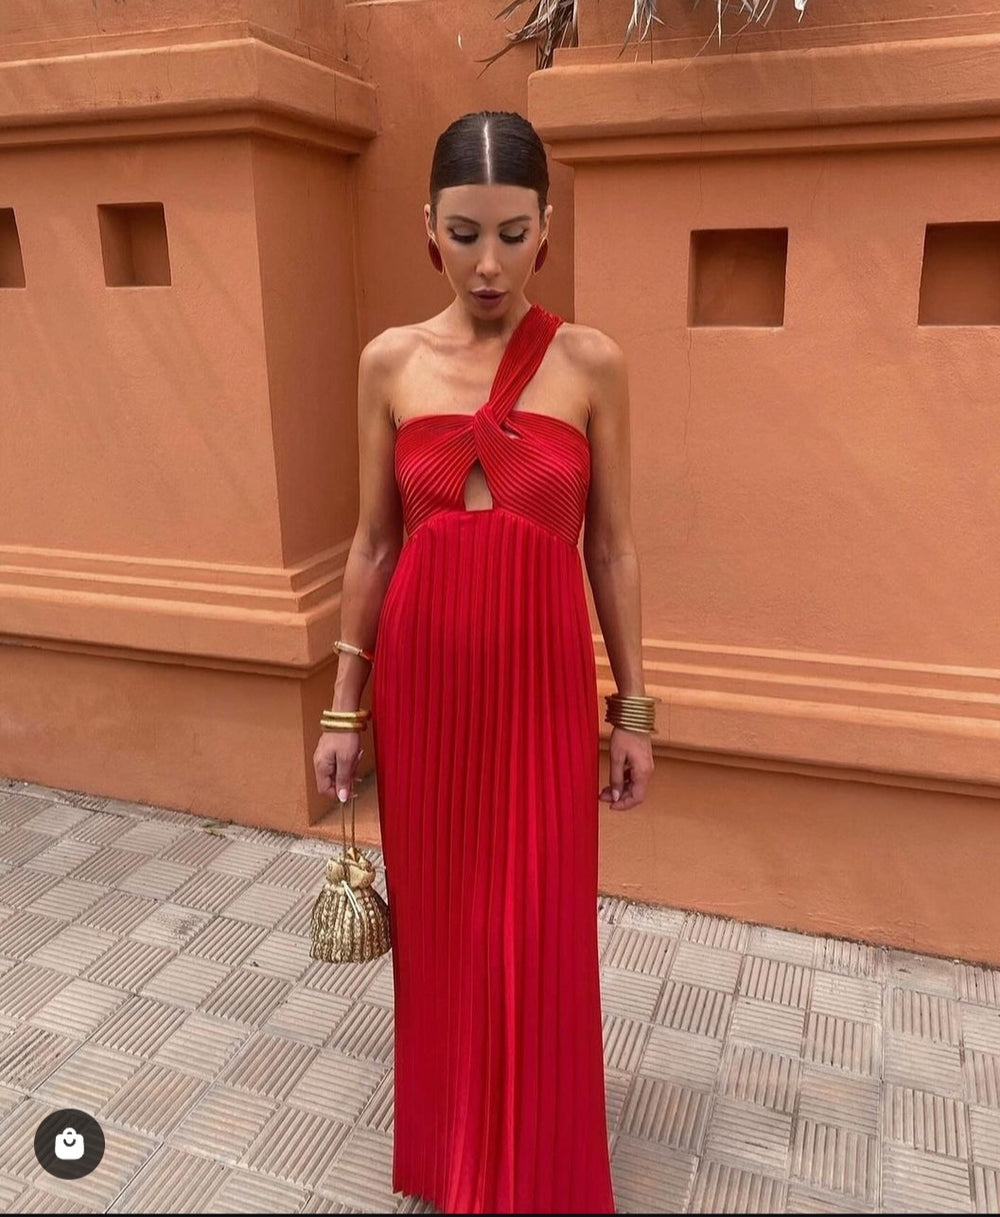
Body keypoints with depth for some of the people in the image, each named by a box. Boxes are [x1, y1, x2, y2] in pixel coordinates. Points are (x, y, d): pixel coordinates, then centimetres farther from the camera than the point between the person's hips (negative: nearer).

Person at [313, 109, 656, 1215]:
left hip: (541, 685, -1)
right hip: (421, 680, 2)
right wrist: (343, 706, 4)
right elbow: (374, 541, 4)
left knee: (535, 946, 7)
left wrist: (634, 709, 2)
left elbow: (612, 547, -1)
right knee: (438, 927, 16)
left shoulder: (591, 364, -5)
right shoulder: (390, 363, 0)